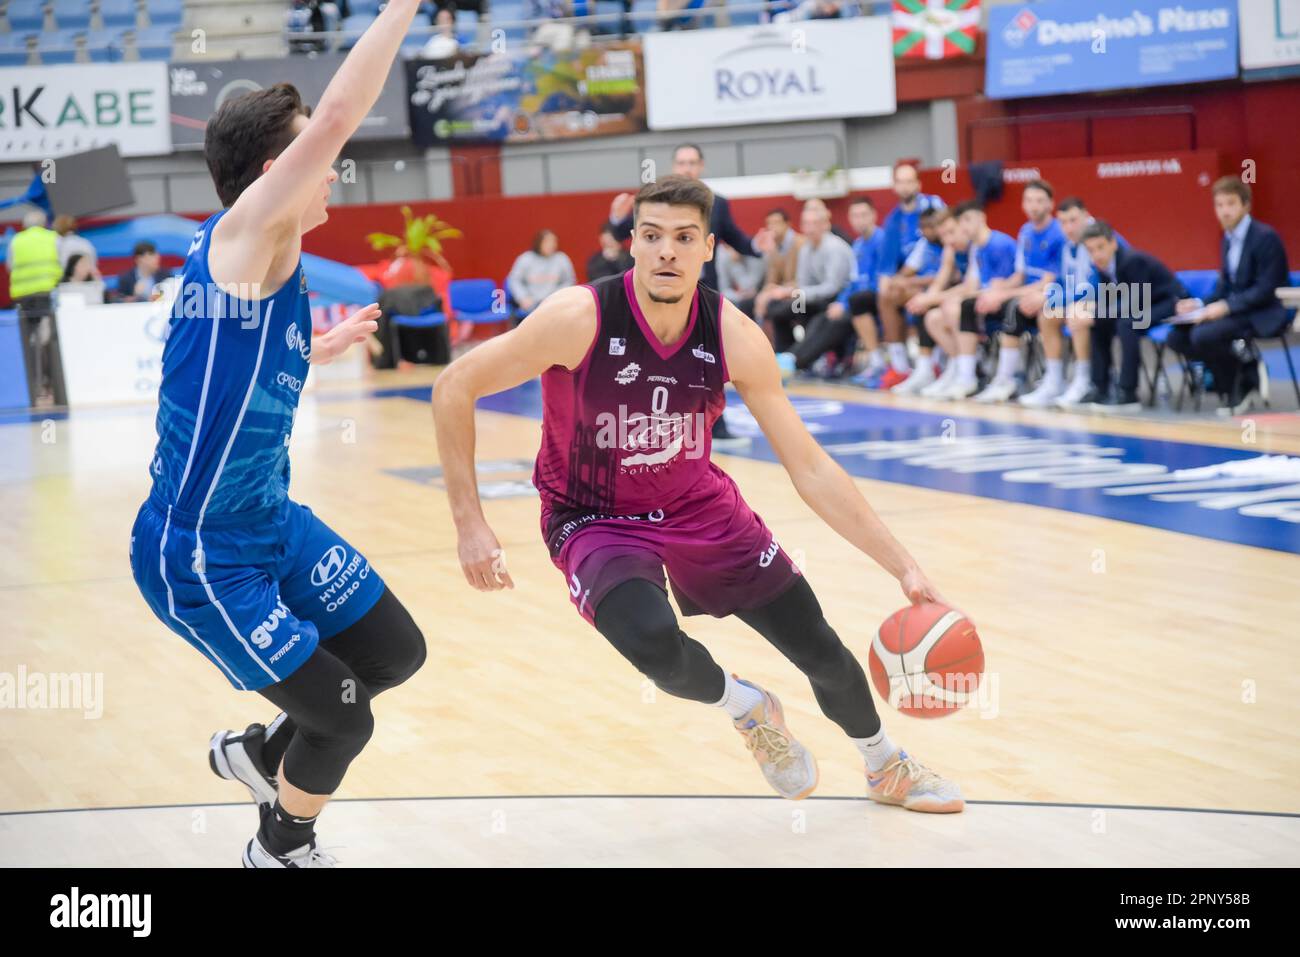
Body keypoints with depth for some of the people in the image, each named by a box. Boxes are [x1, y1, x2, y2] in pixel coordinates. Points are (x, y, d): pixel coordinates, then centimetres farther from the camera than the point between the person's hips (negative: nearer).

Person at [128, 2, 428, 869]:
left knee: (396, 653, 16)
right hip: (200, 558, -9)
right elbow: (337, 116, -32)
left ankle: (261, 753, 36)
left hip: (274, 524, 9)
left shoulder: (270, 264, 6)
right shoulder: (240, 240, -20)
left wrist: (325, 350, 25)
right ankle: (281, 850, 28)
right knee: (343, 720, -1)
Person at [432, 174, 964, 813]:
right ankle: (745, 706, 3)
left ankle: (887, 768, 40)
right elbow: (454, 388, -17)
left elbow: (810, 467, -10)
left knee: (823, 653, 7)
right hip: (596, 519, -3)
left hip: (699, 507, 3)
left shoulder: (733, 336, -17)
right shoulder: (581, 319, -26)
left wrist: (903, 566, -15)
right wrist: (469, 523, -20)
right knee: (656, 646, -34)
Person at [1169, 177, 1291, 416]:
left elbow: (1266, 289, -19)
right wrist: (1201, 305, -3)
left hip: (1263, 315, -9)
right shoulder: (1229, 238, 11)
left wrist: (1226, 307, -25)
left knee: (1203, 335, -29)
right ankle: (1243, 368, -1)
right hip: (1235, 310, 9)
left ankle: (1244, 385, -7)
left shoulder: (1265, 237, -14)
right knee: (1177, 337, -5)